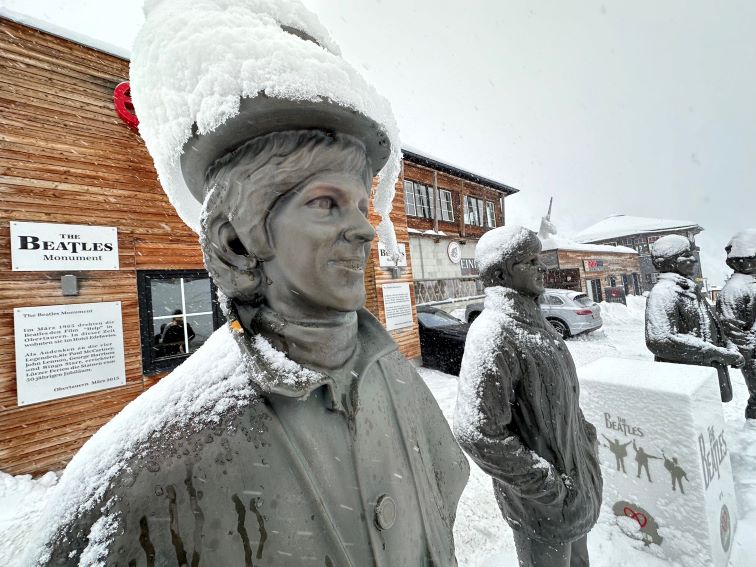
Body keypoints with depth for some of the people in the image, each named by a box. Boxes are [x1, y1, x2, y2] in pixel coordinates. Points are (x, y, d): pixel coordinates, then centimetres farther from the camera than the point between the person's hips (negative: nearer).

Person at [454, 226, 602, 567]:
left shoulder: (532, 320, 3)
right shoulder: (493, 333, -28)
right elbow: (477, 434, -31)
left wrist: (586, 435, 11)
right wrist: (547, 484, -22)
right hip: (541, 503, -9)